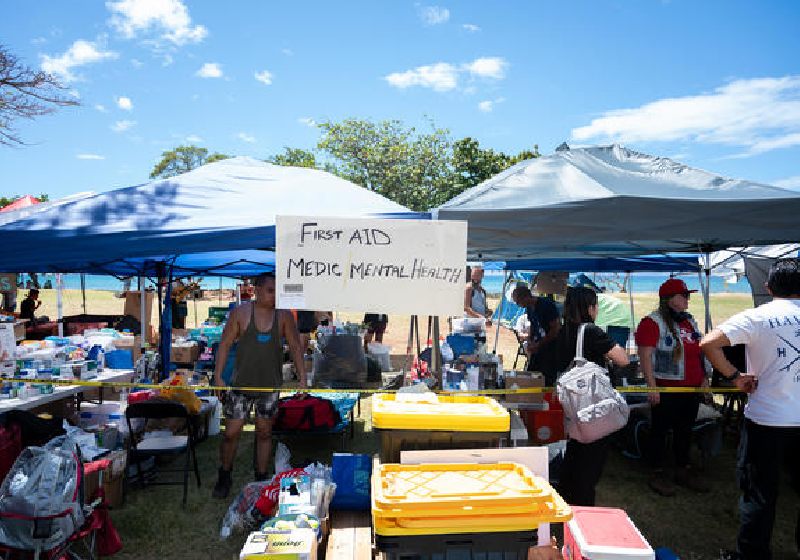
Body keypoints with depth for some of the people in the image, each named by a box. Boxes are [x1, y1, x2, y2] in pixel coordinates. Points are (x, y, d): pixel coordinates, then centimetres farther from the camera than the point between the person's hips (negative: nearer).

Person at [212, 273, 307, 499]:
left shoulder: (284, 316, -3)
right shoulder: (240, 313, -7)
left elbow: (295, 347, 2)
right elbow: (225, 344, -2)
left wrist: (302, 377, -2)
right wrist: (218, 376, -6)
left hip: (270, 386, 1)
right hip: (241, 384, -1)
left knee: (264, 433, 12)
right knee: (231, 433, 4)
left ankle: (261, 478, 29)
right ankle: (224, 476, 28)